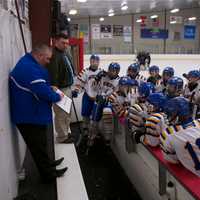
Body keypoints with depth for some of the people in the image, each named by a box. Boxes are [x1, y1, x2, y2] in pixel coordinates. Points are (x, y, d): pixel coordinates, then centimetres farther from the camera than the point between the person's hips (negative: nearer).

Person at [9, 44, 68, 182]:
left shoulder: (28, 64, 10)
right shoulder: (30, 68, -26)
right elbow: (43, 92, -31)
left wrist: (49, 88, 7)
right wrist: (57, 97, -13)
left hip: (31, 113, 11)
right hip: (30, 116, -11)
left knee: (40, 144, 25)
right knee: (38, 146, 6)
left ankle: (47, 164, 44)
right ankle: (49, 174, 22)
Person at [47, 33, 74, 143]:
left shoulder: (66, 53, 10)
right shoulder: (54, 55, -22)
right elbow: (53, 75, -28)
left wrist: (70, 85, 21)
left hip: (68, 87, 10)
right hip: (60, 89, -10)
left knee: (67, 112, 21)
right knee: (61, 114, 0)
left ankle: (67, 132, 37)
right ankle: (62, 137, 13)